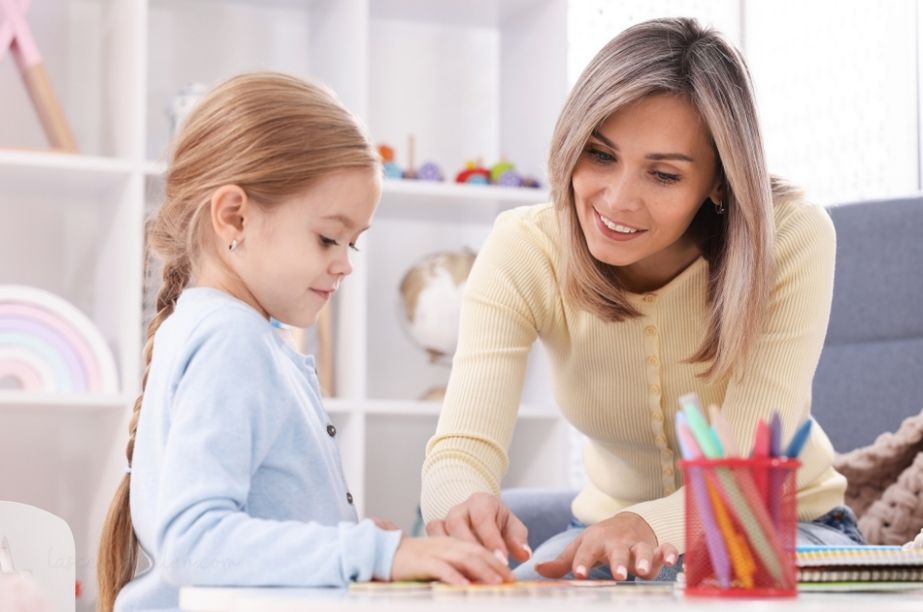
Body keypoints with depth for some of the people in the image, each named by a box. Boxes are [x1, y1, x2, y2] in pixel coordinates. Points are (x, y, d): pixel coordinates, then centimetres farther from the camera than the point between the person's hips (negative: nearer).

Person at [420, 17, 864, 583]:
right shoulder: (523, 252, -20)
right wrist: (467, 504, -55)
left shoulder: (792, 241, -25)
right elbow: (463, 447, -30)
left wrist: (648, 527, -51)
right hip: (611, 527, 3)